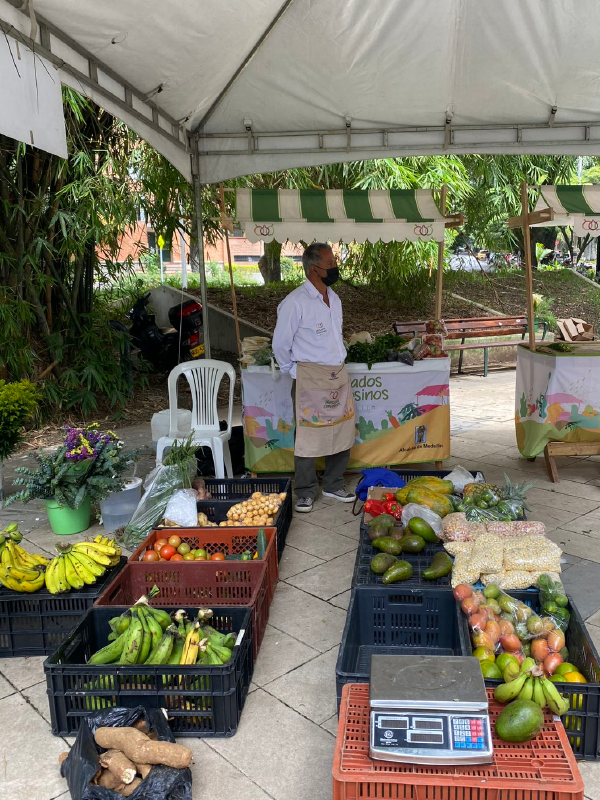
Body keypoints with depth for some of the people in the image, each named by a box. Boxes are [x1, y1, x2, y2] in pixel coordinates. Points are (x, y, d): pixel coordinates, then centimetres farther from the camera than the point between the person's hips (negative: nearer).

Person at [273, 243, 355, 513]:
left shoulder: (334, 299, 11)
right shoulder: (295, 302, -14)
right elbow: (280, 344, -9)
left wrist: (338, 362, 16)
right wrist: (294, 371, -2)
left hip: (339, 374, 7)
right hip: (311, 378, -7)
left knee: (342, 433, 12)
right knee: (308, 437, 1)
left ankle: (333, 485, 28)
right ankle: (305, 493, 15)